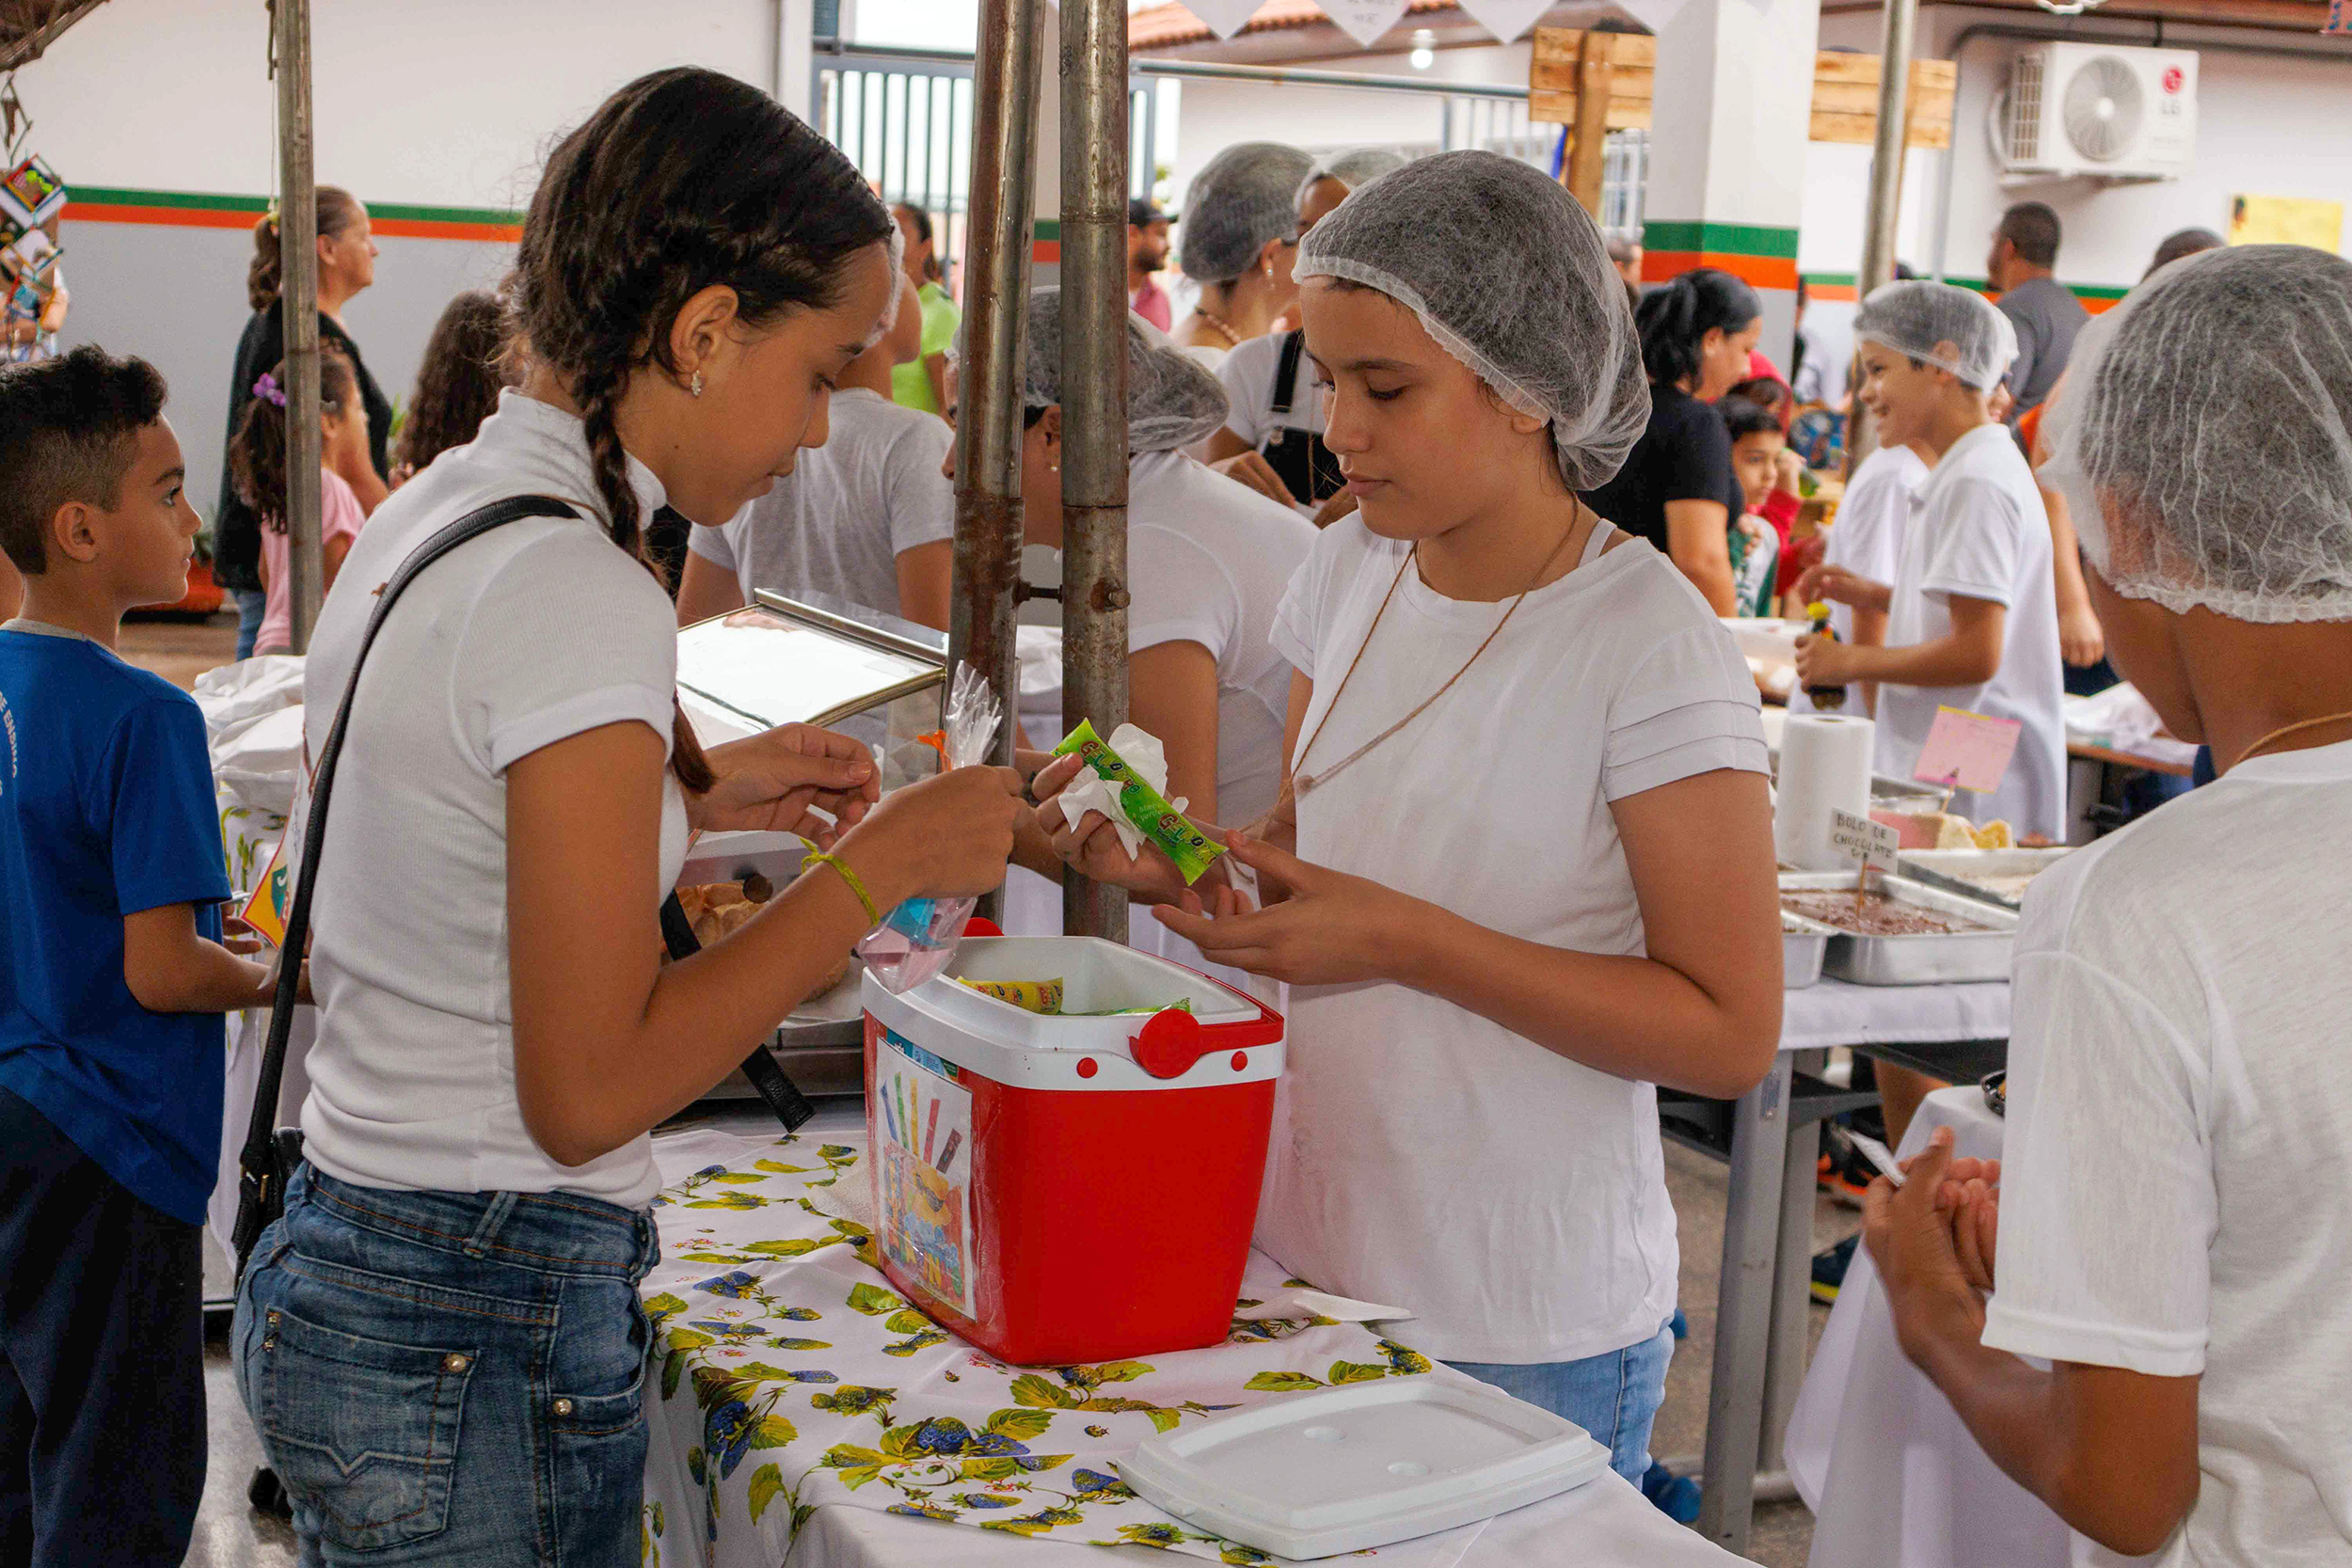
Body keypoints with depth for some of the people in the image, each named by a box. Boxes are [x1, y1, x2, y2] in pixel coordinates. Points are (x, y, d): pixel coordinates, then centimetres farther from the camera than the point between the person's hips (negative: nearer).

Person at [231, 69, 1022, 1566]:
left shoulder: (427, 516, 6)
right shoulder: (578, 599, -21)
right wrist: (878, 863, -14)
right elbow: (590, 1090, -20)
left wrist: (701, 793, 13)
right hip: (487, 1337, -9)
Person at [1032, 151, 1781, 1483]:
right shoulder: (1350, 571, 2)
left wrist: (1405, 941, -24)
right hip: (1307, 1263, 6)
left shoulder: (1650, 648, -18)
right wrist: (1175, 865, -9)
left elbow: (1731, 1034, -18)